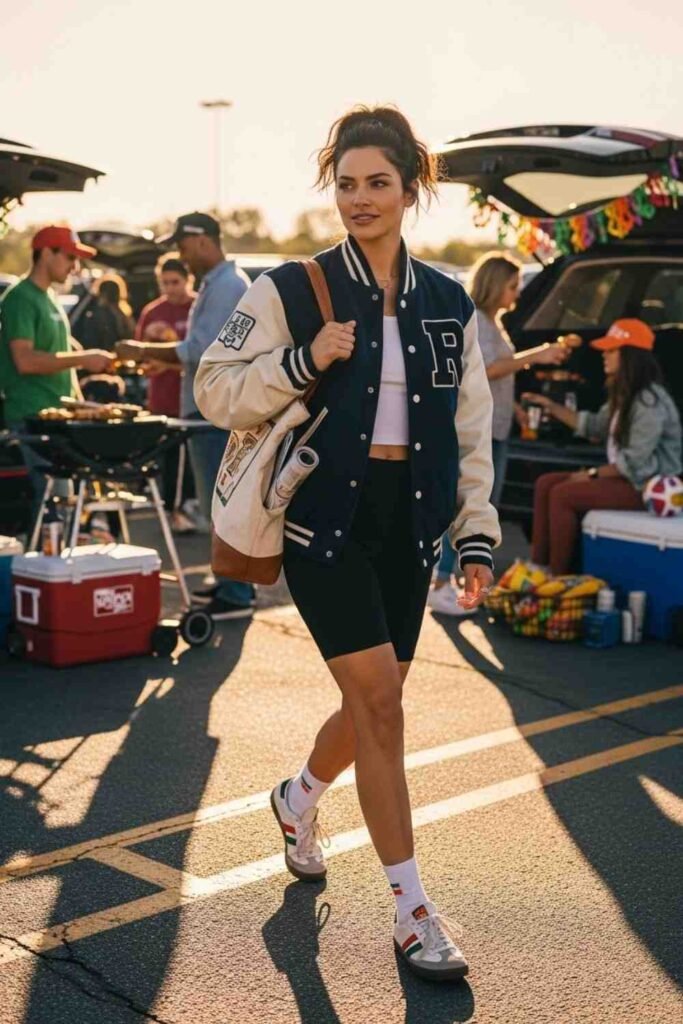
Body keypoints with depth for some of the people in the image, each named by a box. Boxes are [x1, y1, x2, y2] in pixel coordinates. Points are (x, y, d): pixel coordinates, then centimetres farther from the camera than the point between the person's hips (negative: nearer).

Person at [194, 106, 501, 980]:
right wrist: (306, 360, -19)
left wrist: (477, 534, 5)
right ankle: (412, 911, 3)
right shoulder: (292, 290, -4)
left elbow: (471, 429, 11)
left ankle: (298, 799, 45)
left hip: (408, 518, 5)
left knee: (375, 704, 12)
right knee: (379, 700, -9)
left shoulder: (448, 303, 8)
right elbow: (216, 391, -5)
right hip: (326, 514, -4)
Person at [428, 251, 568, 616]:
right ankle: (440, 586, -11)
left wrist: (513, 406, 20)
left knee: (487, 506, 12)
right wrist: (535, 356, -27)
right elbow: (487, 369, -24)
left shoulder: (491, 322, 17)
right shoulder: (473, 320, -12)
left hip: (496, 426, 10)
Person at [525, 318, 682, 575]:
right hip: (627, 477, 10)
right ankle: (539, 564, 1)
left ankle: (559, 577, -13)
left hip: (648, 486, -10)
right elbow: (596, 426, 19)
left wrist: (593, 474, -15)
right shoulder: (624, 395, 11)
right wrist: (550, 406, 14)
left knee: (562, 494, -21)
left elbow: (635, 462, -24)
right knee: (546, 483, 3)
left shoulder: (650, 402, -21)